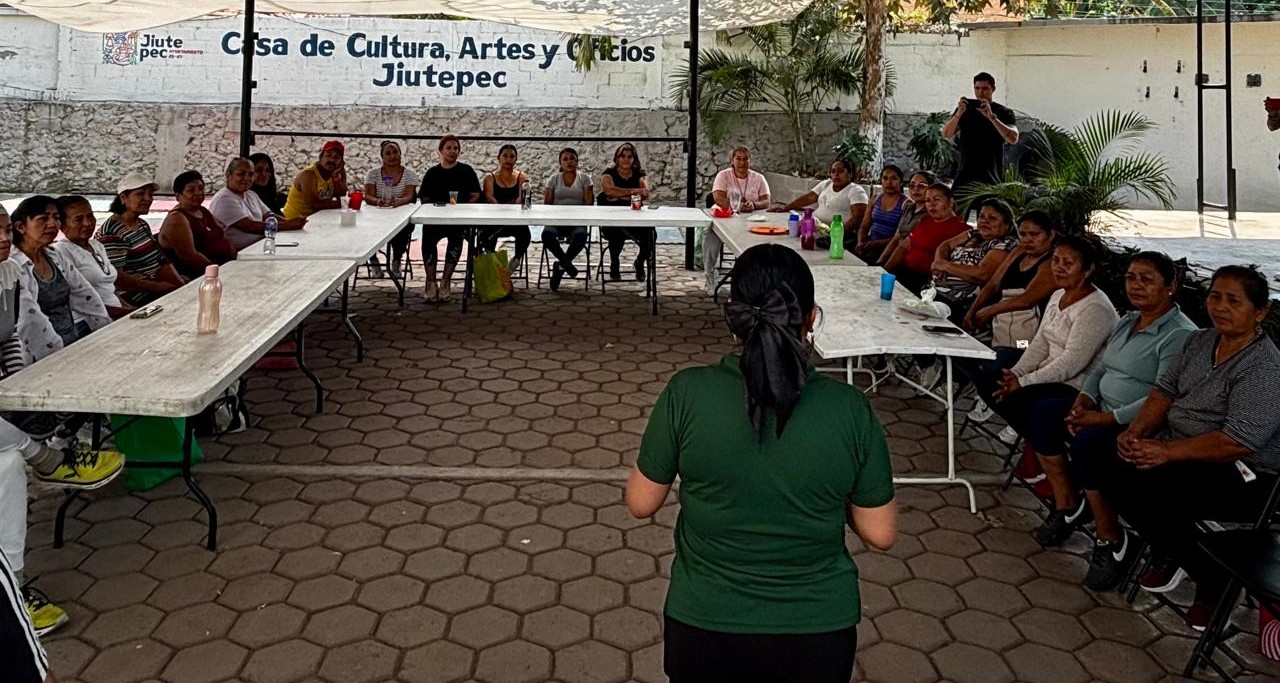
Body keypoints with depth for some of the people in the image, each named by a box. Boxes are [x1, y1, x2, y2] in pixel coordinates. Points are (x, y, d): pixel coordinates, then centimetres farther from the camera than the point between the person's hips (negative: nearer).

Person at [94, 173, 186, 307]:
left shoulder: (142, 224, 15)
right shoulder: (110, 232, -13)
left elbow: (161, 261, 13)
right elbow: (116, 277, -18)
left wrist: (180, 284, -4)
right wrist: (157, 286, -19)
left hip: (155, 286, 9)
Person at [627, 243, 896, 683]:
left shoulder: (688, 392, -18)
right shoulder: (850, 408, -16)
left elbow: (640, 503, -6)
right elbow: (880, 534, -6)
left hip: (706, 626, 0)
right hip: (820, 631, 1)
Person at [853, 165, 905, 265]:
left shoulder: (906, 204, -3)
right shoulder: (875, 200, 15)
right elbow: (863, 227, 13)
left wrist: (875, 244, -19)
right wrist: (860, 243, -8)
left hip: (887, 249, -5)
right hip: (869, 244, 5)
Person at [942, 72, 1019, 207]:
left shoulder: (1004, 112, 4)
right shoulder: (965, 109, 12)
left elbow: (1013, 139, -13)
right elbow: (946, 134, 0)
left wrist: (991, 116, -23)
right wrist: (958, 114, -19)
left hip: (992, 176, -2)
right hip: (966, 173, 2)